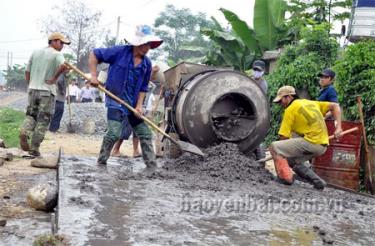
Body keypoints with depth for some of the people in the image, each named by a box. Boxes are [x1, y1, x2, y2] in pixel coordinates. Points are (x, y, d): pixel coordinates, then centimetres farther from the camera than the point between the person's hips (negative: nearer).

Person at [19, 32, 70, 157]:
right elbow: (64, 66, -26)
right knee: (42, 120, 2)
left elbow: (27, 72, 15)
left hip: (33, 90, 5)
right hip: (47, 92, -5)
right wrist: (55, 78, -13)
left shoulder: (35, 53, 13)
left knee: (30, 115, 17)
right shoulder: (57, 54, -5)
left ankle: (24, 132, -12)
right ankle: (34, 148, 2)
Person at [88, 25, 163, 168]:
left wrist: (139, 105, -3)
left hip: (133, 104, 6)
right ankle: (101, 162, 6)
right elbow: (94, 55, -7)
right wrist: (93, 75, -15)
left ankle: (152, 165, 17)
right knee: (114, 133, -16)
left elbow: (143, 87, 8)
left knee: (145, 134, 7)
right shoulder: (120, 52, -13)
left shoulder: (147, 64, 1)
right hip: (116, 100, -6)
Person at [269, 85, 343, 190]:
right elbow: (335, 106, 19)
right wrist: (338, 127, 10)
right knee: (291, 160, 24)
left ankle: (286, 177, -12)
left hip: (312, 142, -9)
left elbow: (284, 136, -4)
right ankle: (318, 182, 18)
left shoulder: (290, 109, -1)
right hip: (322, 144, 9)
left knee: (274, 147, -9)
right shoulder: (310, 103, 22)